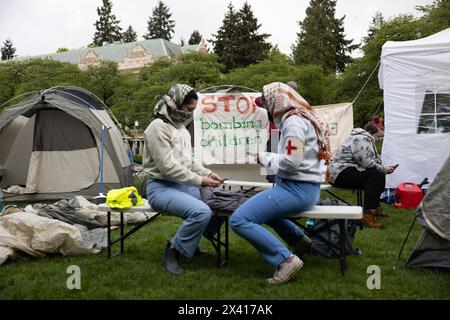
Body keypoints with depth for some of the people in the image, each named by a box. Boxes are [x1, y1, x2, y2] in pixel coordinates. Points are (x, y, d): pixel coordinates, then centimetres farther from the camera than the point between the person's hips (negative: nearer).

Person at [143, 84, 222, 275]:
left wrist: (207, 173, 2)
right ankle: (173, 251, -10)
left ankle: (191, 242, 17)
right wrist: (199, 181, -20)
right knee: (201, 212, -29)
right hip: (161, 187, -9)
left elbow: (188, 160, 19)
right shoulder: (158, 127, -17)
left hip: (183, 185, 9)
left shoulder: (180, 127, 12)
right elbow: (168, 167, -23)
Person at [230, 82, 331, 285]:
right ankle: (299, 240, 31)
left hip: (297, 189, -11)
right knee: (259, 206, 36)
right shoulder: (301, 118, 18)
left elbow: (291, 161, -23)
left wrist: (265, 157, -9)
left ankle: (285, 259, -20)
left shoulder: (294, 121, -14)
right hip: (302, 186, 11)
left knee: (239, 220, -20)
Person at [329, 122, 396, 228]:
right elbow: (367, 163, -21)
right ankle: (368, 214, -30)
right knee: (374, 175, -26)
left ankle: (375, 207, 17)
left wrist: (383, 169, 6)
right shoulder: (362, 139, -13)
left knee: (380, 175, 11)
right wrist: (384, 170, -10)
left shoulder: (365, 139, 23)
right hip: (341, 173, -11)